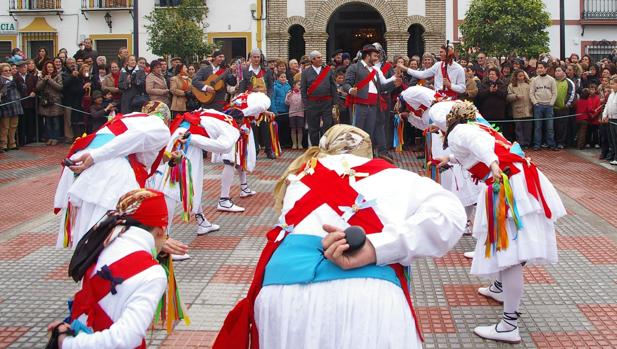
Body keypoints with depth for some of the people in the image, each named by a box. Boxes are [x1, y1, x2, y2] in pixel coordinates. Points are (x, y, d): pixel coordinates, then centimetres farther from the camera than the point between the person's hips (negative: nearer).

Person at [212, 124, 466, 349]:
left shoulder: (300, 175, 27)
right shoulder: (389, 175, 20)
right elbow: (450, 212, 3)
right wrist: (376, 247, -6)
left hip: (281, 289, 2)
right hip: (367, 292, -2)